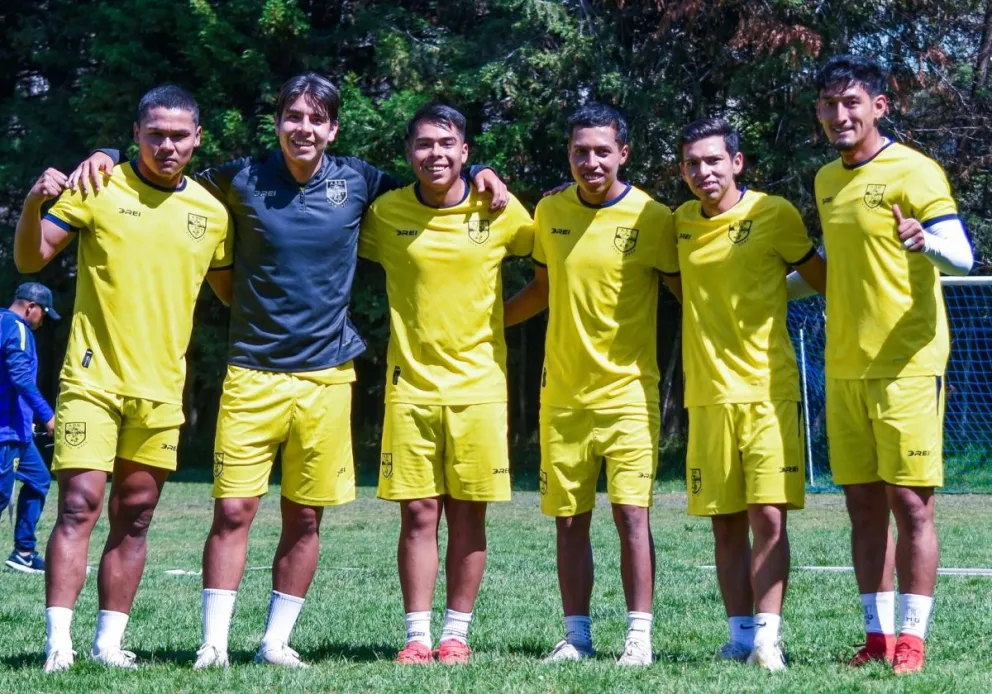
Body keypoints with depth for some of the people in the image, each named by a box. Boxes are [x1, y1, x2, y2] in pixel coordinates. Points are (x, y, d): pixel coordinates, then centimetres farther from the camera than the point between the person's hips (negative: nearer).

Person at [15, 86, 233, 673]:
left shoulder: (211, 211, 8)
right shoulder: (99, 188, -4)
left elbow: (231, 288, 22)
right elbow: (31, 258, -7)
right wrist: (36, 202, -25)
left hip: (162, 388, 4)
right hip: (94, 378, -4)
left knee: (135, 518, 7)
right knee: (80, 504, -12)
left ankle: (110, 641, 13)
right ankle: (59, 644, -12)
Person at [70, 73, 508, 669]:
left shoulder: (357, 182, 4)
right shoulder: (243, 180, 1)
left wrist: (478, 173, 5)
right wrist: (106, 157, -2)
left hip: (326, 374, 1)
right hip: (253, 373, -1)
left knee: (305, 518, 5)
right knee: (233, 510, -8)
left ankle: (277, 641, 14)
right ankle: (215, 643, -2)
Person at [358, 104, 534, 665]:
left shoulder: (500, 212, -1)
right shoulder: (385, 213, 0)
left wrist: (498, 316, 7)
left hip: (479, 386, 0)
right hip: (410, 385, 0)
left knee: (469, 515, 2)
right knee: (418, 514, -1)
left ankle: (457, 634, 10)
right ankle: (418, 635, 5)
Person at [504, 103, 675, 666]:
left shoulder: (654, 218, -7)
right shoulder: (550, 212, 6)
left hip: (629, 390, -4)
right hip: (563, 393, 4)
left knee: (631, 511, -10)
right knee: (569, 519, 6)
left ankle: (640, 636, -4)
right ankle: (577, 636, 15)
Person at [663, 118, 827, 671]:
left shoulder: (774, 215, -5)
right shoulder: (680, 224, 8)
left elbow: (822, 278, 6)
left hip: (769, 390, -4)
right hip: (708, 394, 4)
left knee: (768, 515, -10)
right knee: (726, 522, 5)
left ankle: (767, 636, -10)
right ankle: (740, 634, 11)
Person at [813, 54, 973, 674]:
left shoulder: (913, 171, -8)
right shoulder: (827, 180, 14)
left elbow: (962, 256, -18)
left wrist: (925, 241, -37)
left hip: (906, 365, -7)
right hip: (845, 368, 7)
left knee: (910, 502, -6)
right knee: (863, 503, 7)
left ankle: (912, 639, -2)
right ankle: (878, 635, 13)